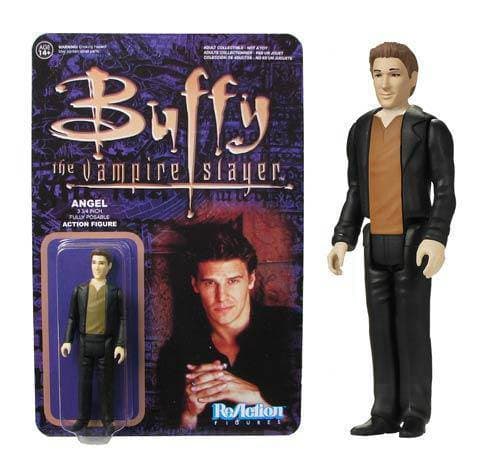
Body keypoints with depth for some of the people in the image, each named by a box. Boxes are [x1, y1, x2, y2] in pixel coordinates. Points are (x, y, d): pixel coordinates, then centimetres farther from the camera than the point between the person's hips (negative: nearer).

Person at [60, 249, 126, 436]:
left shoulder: (115, 291, -1)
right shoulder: (79, 290, 5)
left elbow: (121, 319, -3)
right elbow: (73, 317, 7)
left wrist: (120, 344, -11)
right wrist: (68, 340, -1)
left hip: (106, 343, -2)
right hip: (85, 342, 2)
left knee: (106, 383, 6)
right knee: (84, 382, 9)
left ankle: (107, 420, 17)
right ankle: (83, 418, 23)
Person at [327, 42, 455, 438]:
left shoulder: (430, 129, -4)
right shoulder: (361, 130, 11)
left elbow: (445, 192, -7)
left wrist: (437, 238, -21)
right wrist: (343, 240, 5)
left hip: (412, 242, -5)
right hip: (375, 243, 5)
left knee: (412, 328, 0)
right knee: (381, 330, 7)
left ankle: (416, 413, 13)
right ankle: (387, 413, 15)